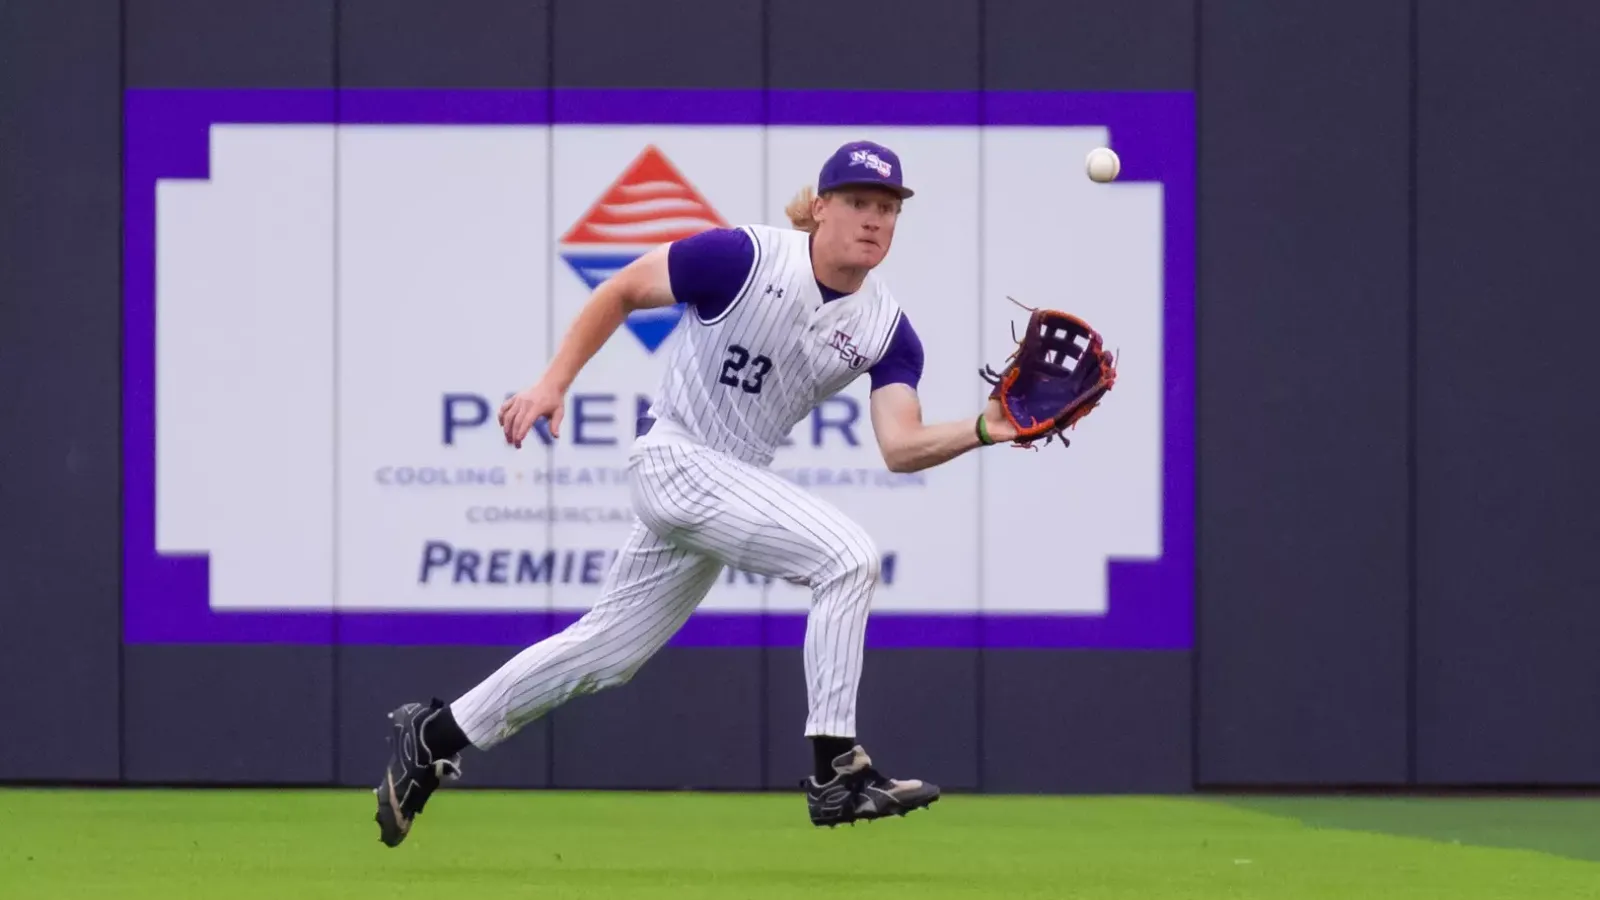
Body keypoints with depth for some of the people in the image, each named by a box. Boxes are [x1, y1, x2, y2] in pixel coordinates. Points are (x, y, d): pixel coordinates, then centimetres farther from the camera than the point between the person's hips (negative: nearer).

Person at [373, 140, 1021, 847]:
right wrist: (552, 384, -13)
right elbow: (621, 291, -6)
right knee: (846, 556, -22)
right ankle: (836, 773, -19)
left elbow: (900, 448, -12)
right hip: (676, 458, -7)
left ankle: (432, 739, 29)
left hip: (733, 482, 7)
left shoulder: (887, 328, -2)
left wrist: (982, 431, -30)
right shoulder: (746, 257, -17)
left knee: (605, 651, 15)